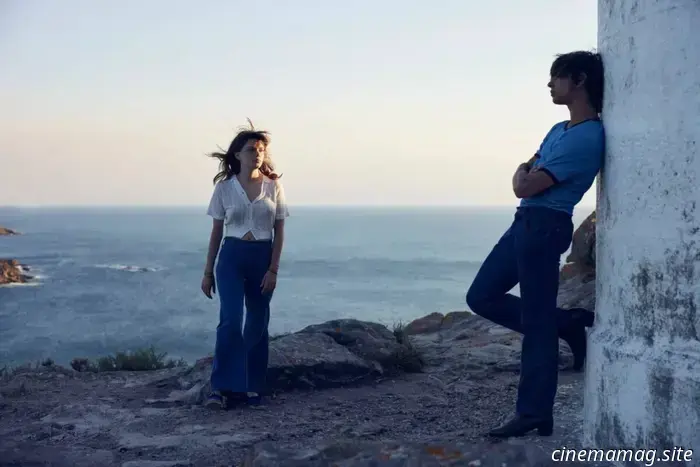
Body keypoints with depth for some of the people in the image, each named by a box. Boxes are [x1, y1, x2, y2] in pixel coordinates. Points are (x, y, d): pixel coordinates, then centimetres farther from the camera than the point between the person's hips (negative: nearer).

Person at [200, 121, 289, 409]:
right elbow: (217, 231, 5)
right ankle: (222, 388, -10)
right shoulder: (224, 187, 0)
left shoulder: (273, 186, 1)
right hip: (232, 257, -1)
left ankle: (252, 388, 20)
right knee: (231, 320, -15)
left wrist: (273, 269, -6)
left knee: (257, 323, 8)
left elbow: (279, 231, 2)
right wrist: (208, 272, 4)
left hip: (263, 257, 1)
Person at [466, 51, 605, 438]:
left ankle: (534, 414, 6)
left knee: (536, 322, -4)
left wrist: (525, 176, 4)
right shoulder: (559, 130, 17)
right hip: (525, 223, 10)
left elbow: (524, 187, -17)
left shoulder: (587, 137, -16)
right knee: (481, 296, 11)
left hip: (545, 227, -10)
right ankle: (565, 323, 17)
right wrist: (525, 172, -1)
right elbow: (523, 173, 19)